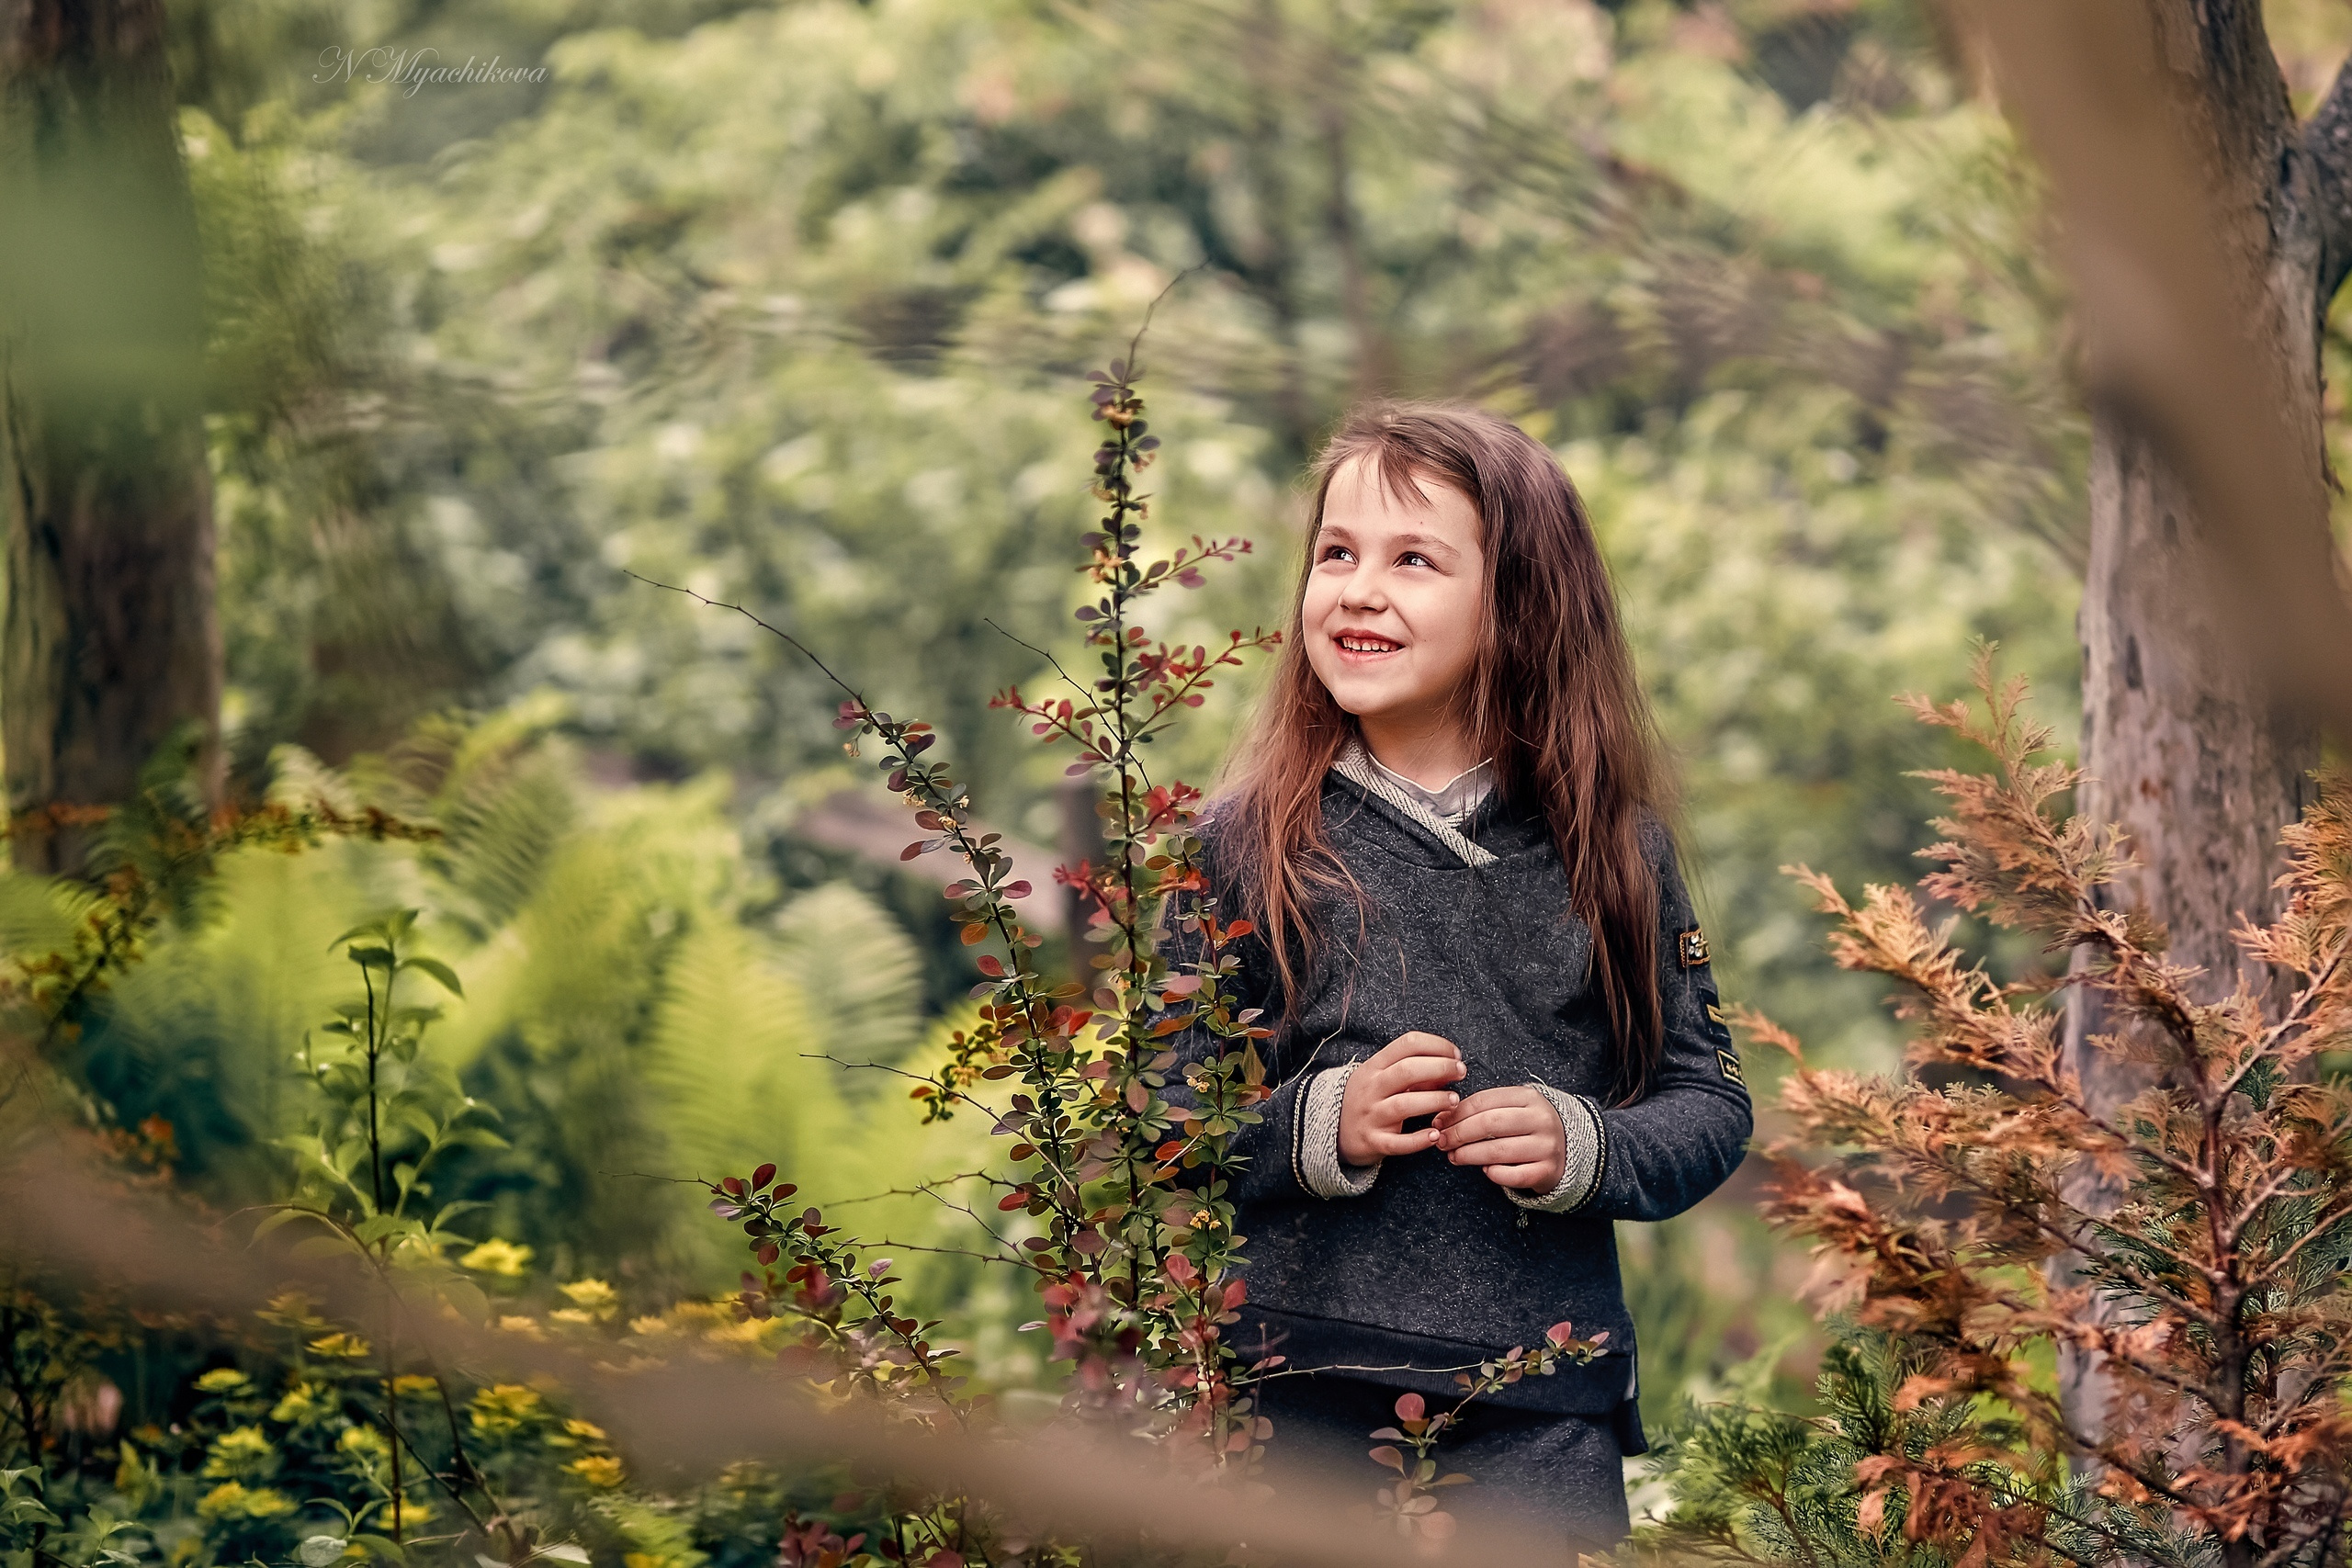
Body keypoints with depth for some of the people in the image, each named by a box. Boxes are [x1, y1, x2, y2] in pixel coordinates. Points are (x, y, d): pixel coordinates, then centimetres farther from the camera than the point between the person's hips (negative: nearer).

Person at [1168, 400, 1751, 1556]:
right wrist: (1313, 1126, -15)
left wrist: (1587, 1149, -11)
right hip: (1303, 1401, -1)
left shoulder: (1608, 849, 5)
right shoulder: (1247, 847, 1)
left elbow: (1708, 1101, 8)